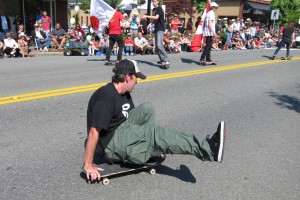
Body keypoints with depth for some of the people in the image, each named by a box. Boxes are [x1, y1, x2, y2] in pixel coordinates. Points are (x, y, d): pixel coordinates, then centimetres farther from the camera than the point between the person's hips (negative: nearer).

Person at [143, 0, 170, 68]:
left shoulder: (159, 9, -9)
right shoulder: (154, 9, 16)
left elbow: (156, 17, -24)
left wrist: (147, 16, -24)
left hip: (160, 29, -9)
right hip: (156, 29, 9)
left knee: (159, 45, -22)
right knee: (157, 46, 7)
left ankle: (166, 60, -24)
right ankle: (162, 60, 15)